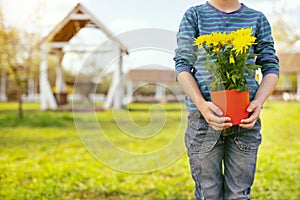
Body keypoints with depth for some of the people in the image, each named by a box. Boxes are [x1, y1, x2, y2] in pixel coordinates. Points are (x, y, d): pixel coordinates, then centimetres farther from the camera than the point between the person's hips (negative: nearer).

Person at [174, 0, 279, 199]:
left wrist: (258, 102, -9)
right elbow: (182, 65, 2)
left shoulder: (258, 19, 14)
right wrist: (202, 104, -15)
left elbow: (271, 66, 11)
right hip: (205, 116, -1)